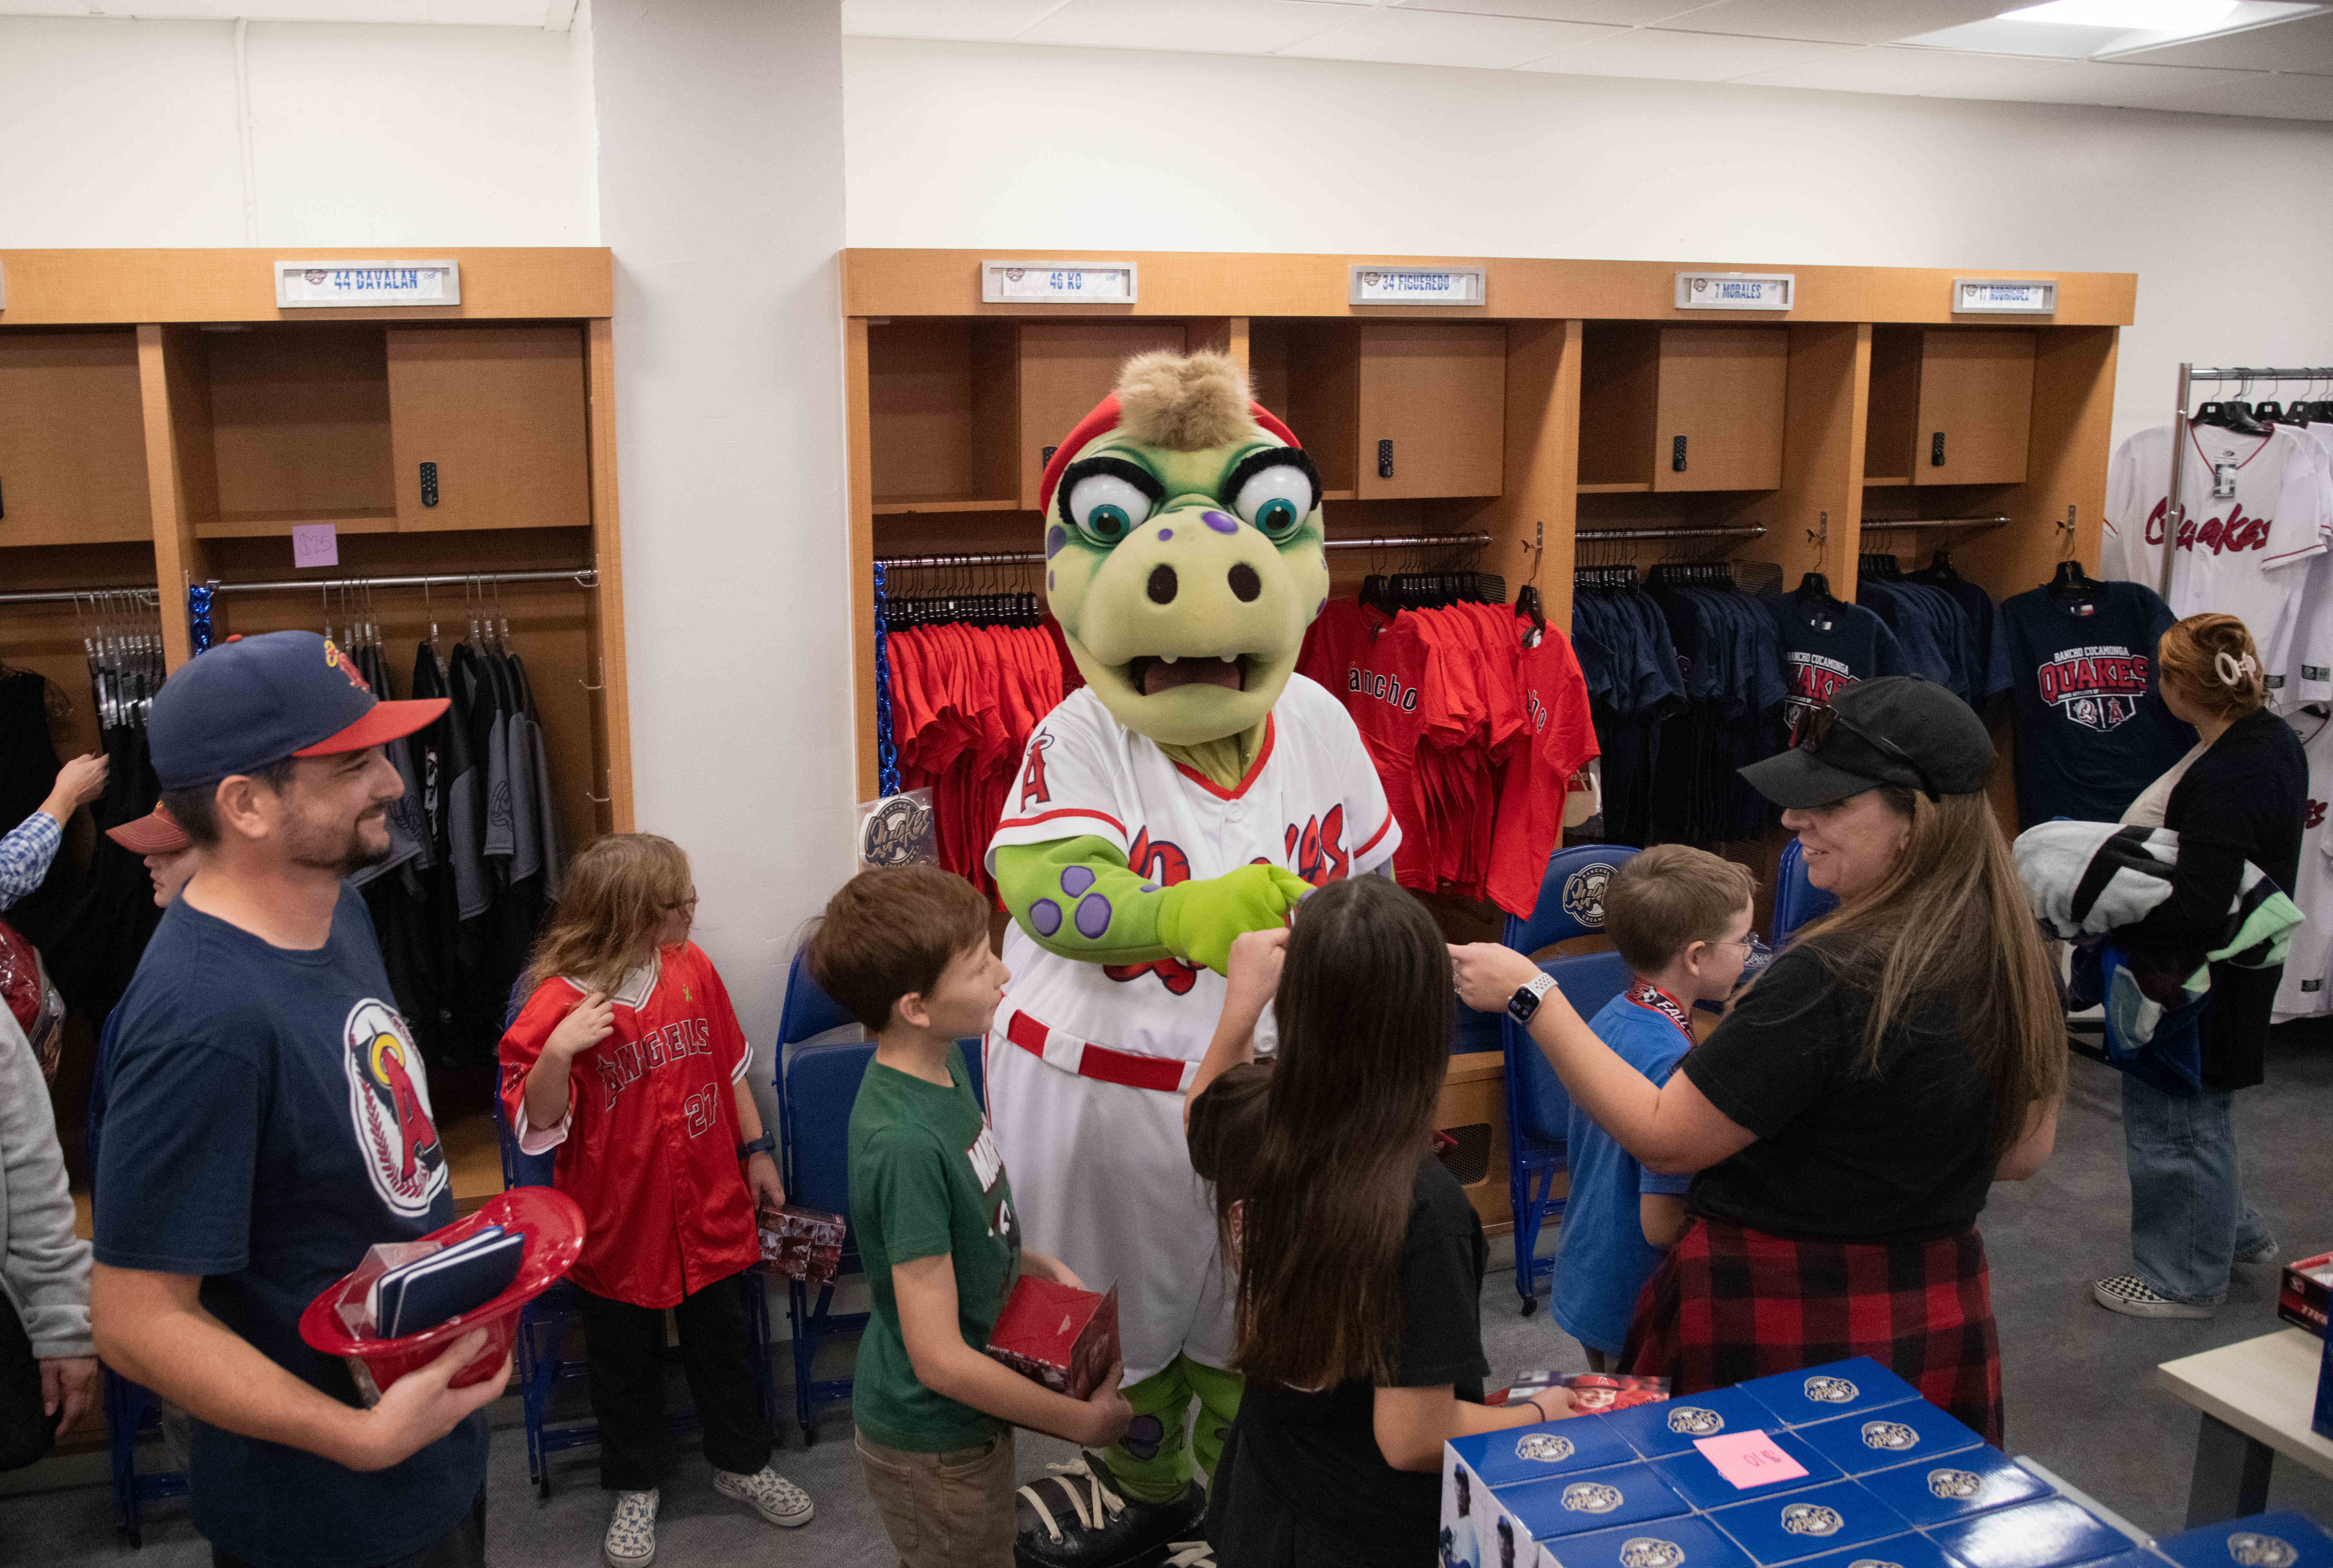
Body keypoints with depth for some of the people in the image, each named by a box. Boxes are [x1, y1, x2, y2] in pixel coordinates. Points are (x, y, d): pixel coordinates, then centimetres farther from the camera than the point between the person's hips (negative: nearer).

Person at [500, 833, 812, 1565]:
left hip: (710, 1210, 4)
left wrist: (757, 1153, 11)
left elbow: (730, 1067, 7)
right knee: (627, 1361, 16)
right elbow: (538, 1129, -19)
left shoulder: (692, 968, -6)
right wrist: (557, 1053, -36)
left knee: (726, 1341, 19)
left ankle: (740, 1462, 41)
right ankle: (636, 1487, 39)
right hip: (620, 1224, -3)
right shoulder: (559, 1008, -20)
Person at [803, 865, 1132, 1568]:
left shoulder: (943, 1062, -8)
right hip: (934, 1443, -8)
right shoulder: (906, 1141, -34)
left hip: (965, 1415, 8)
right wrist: (1085, 1420, -19)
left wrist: (1035, 1263, -3)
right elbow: (940, 1359, -29)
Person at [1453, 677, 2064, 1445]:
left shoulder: (1835, 978, -27)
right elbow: (2023, 1152, 10)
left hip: (1784, 1330, -7)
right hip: (1944, 1318, 8)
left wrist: (1531, 995, -16)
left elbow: (1663, 1137, -20)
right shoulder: (2015, 957, -3)